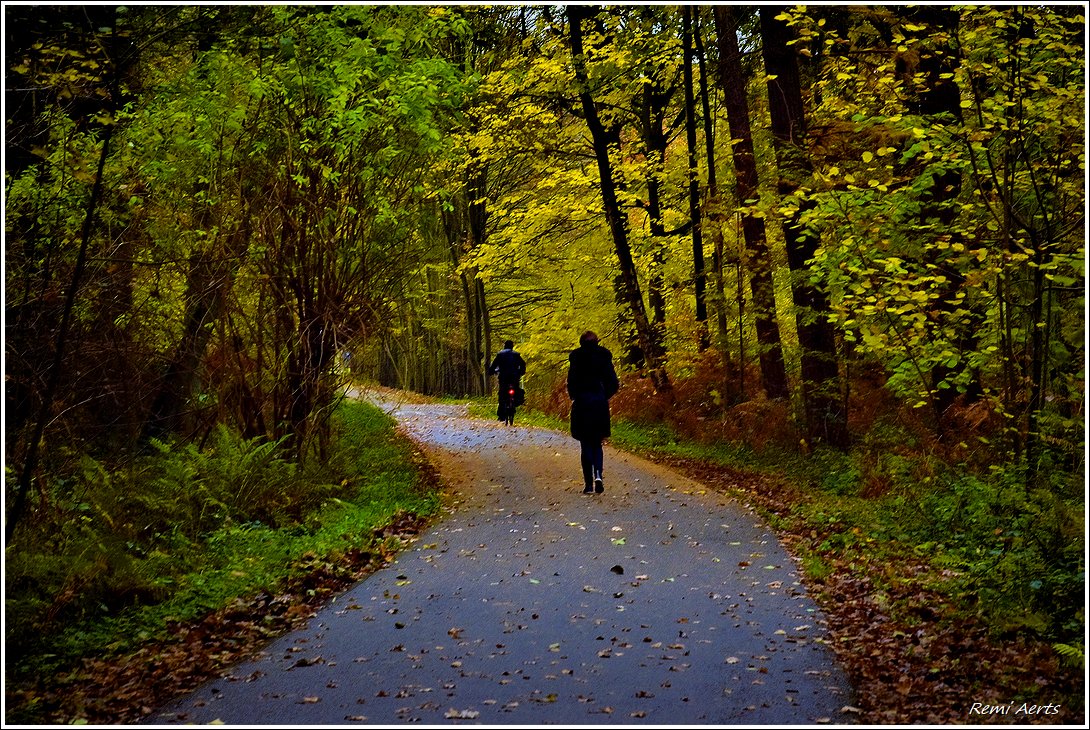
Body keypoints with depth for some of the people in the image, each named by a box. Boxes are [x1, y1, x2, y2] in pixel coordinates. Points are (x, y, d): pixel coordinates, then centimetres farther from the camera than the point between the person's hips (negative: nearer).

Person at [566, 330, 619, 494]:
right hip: (600, 404, 2)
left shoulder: (576, 357, -3)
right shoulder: (604, 356, 3)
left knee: (586, 445, 6)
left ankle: (589, 483, 2)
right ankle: (598, 475, -8)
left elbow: (571, 382, -8)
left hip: (582, 404, -2)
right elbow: (614, 384, 1)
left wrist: (574, 398, 8)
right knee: (597, 443, 14)